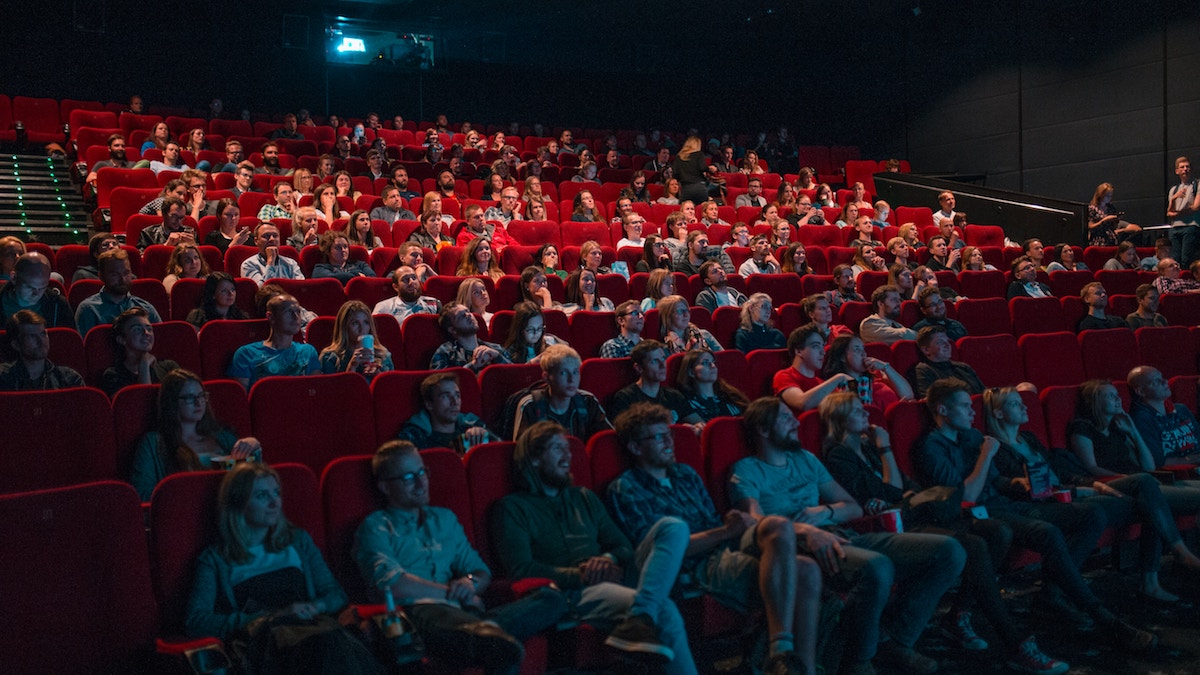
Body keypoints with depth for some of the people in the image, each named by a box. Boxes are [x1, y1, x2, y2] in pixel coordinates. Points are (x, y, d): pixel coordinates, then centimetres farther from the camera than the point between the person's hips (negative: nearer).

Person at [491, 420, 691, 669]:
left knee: (674, 527, -21)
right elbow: (520, 569, -7)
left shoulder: (583, 497, 27)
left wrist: (609, 559, -4)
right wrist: (580, 575, -13)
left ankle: (640, 619, -39)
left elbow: (624, 546, 22)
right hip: (573, 593, -7)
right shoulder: (512, 507, 7)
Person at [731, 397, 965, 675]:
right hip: (800, 546, -7)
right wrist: (807, 531, -31)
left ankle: (897, 641, 0)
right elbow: (756, 521, -14)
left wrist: (826, 511, 0)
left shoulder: (805, 459, 26)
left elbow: (853, 507, 24)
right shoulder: (746, 471, 5)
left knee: (949, 551, -7)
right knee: (876, 566, -39)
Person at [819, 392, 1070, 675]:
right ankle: (1017, 648, -26)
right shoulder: (839, 457, -6)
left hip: (910, 516, 9)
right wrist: (885, 449, -3)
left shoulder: (869, 445, 20)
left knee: (996, 532, -9)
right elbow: (893, 492, -10)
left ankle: (958, 616, -3)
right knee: (974, 547, -27)